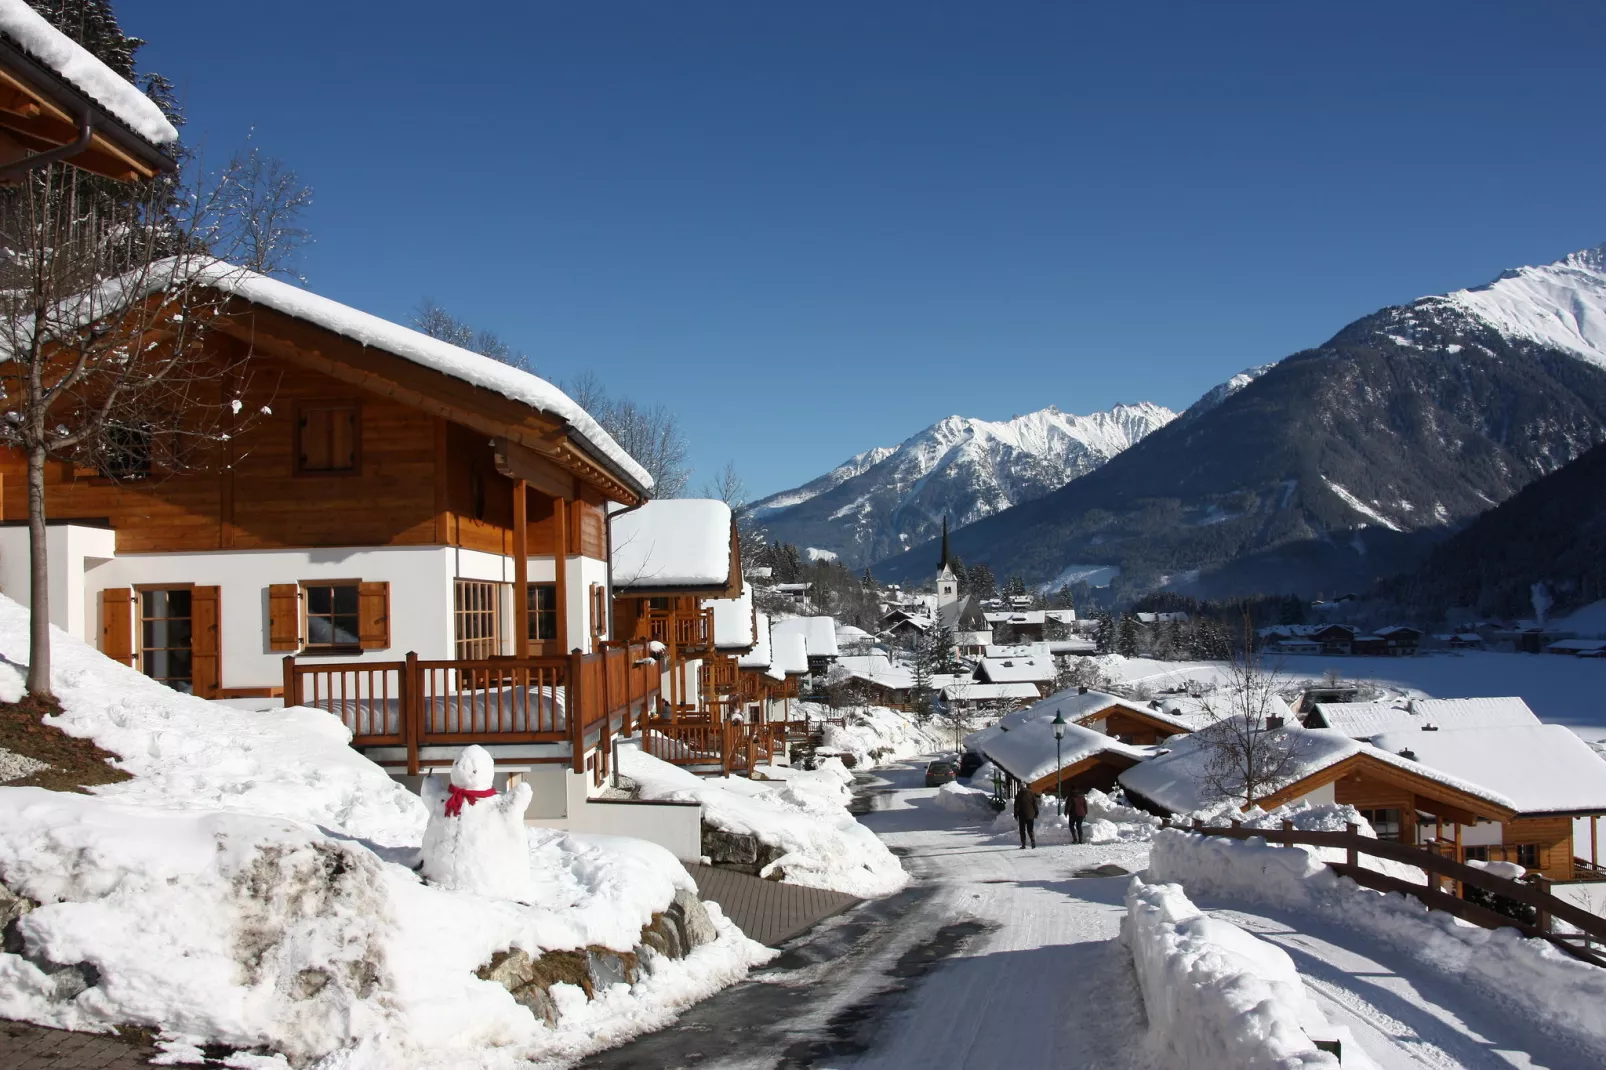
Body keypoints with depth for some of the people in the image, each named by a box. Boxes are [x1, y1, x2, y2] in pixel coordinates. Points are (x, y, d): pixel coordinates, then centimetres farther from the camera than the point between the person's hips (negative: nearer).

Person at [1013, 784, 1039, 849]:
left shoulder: (1019, 794, -3)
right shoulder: (1031, 793, 4)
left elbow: (1016, 805, -4)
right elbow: (1035, 804, 5)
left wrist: (1015, 815, 1)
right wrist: (1036, 814, 11)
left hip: (1022, 815, -3)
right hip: (1030, 815, 3)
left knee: (1022, 830, 4)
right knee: (1030, 829, 9)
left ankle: (1023, 845, -1)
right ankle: (1033, 843, -9)